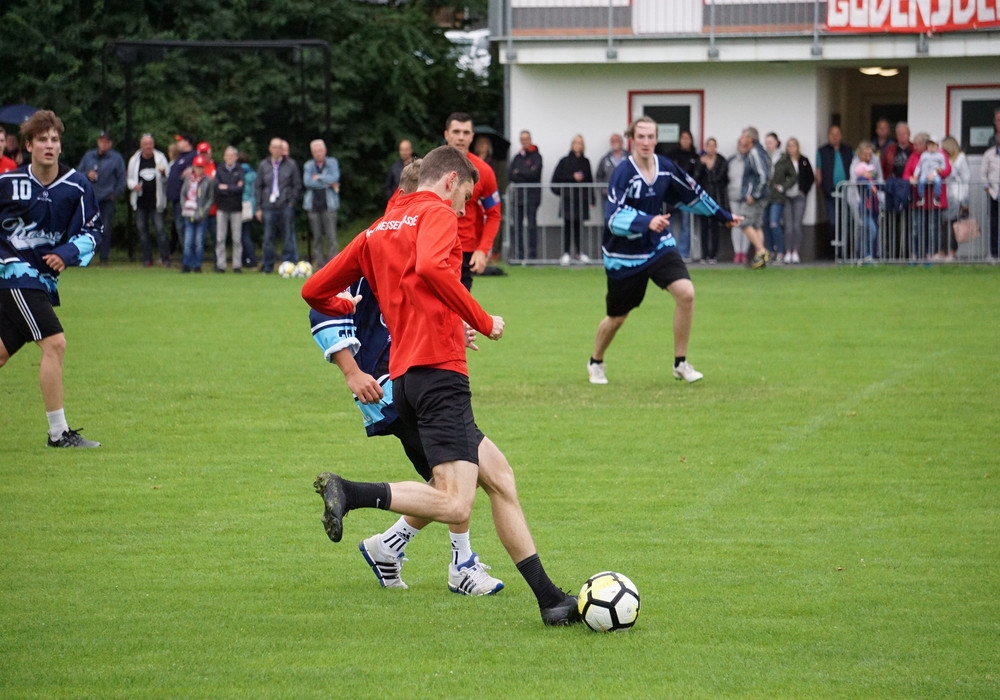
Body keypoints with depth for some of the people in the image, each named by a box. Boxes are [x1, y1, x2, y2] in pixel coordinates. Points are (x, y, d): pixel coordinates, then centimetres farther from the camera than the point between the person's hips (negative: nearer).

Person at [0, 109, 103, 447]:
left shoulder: (77, 186, -2)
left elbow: (92, 230, 2)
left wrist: (68, 253, -13)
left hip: (43, 278, 5)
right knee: (54, 343, -17)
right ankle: (59, 432, -14)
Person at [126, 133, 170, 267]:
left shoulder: (160, 158, 2)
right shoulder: (134, 160, 5)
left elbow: (167, 180, 6)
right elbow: (129, 178, 13)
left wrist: (163, 174, -16)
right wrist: (134, 185, -8)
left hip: (156, 201, -3)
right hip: (140, 201, 3)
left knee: (160, 229, -9)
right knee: (142, 229, 5)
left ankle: (165, 258, -6)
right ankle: (147, 259, 13)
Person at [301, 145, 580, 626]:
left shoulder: (377, 231, 22)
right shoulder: (438, 214, -1)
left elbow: (314, 292, 22)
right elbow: (431, 267, -24)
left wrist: (355, 310, 40)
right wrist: (483, 323, -15)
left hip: (404, 378, 10)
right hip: (439, 370, -10)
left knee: (498, 476, 13)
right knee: (455, 506, -17)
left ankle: (549, 599, 12)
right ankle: (348, 492, -24)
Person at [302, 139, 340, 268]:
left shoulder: (332, 163, 8)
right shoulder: (308, 165, 12)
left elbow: (335, 178, -8)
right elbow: (307, 182, -4)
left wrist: (318, 178, -3)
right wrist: (329, 184, -6)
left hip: (329, 205, -2)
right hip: (313, 204, 2)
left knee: (331, 237, -9)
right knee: (317, 238, 3)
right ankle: (320, 266, 6)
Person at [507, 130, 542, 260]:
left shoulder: (536, 156, 1)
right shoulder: (516, 157, 16)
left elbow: (534, 173, -11)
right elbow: (510, 174, 6)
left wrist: (519, 173, -1)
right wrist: (525, 176, -7)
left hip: (532, 195, -5)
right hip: (518, 195, 5)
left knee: (532, 224, -6)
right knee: (517, 225, 2)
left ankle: (532, 253, -6)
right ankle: (518, 253, 5)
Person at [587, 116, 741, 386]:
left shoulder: (665, 168, -6)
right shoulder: (623, 173, -23)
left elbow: (693, 194, 12)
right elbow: (614, 217, -33)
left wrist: (723, 216, 21)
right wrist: (647, 222, -49)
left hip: (659, 245, 4)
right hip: (625, 255, -4)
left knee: (686, 293, -18)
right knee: (617, 317, 9)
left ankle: (681, 363, -3)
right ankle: (595, 363, 39)